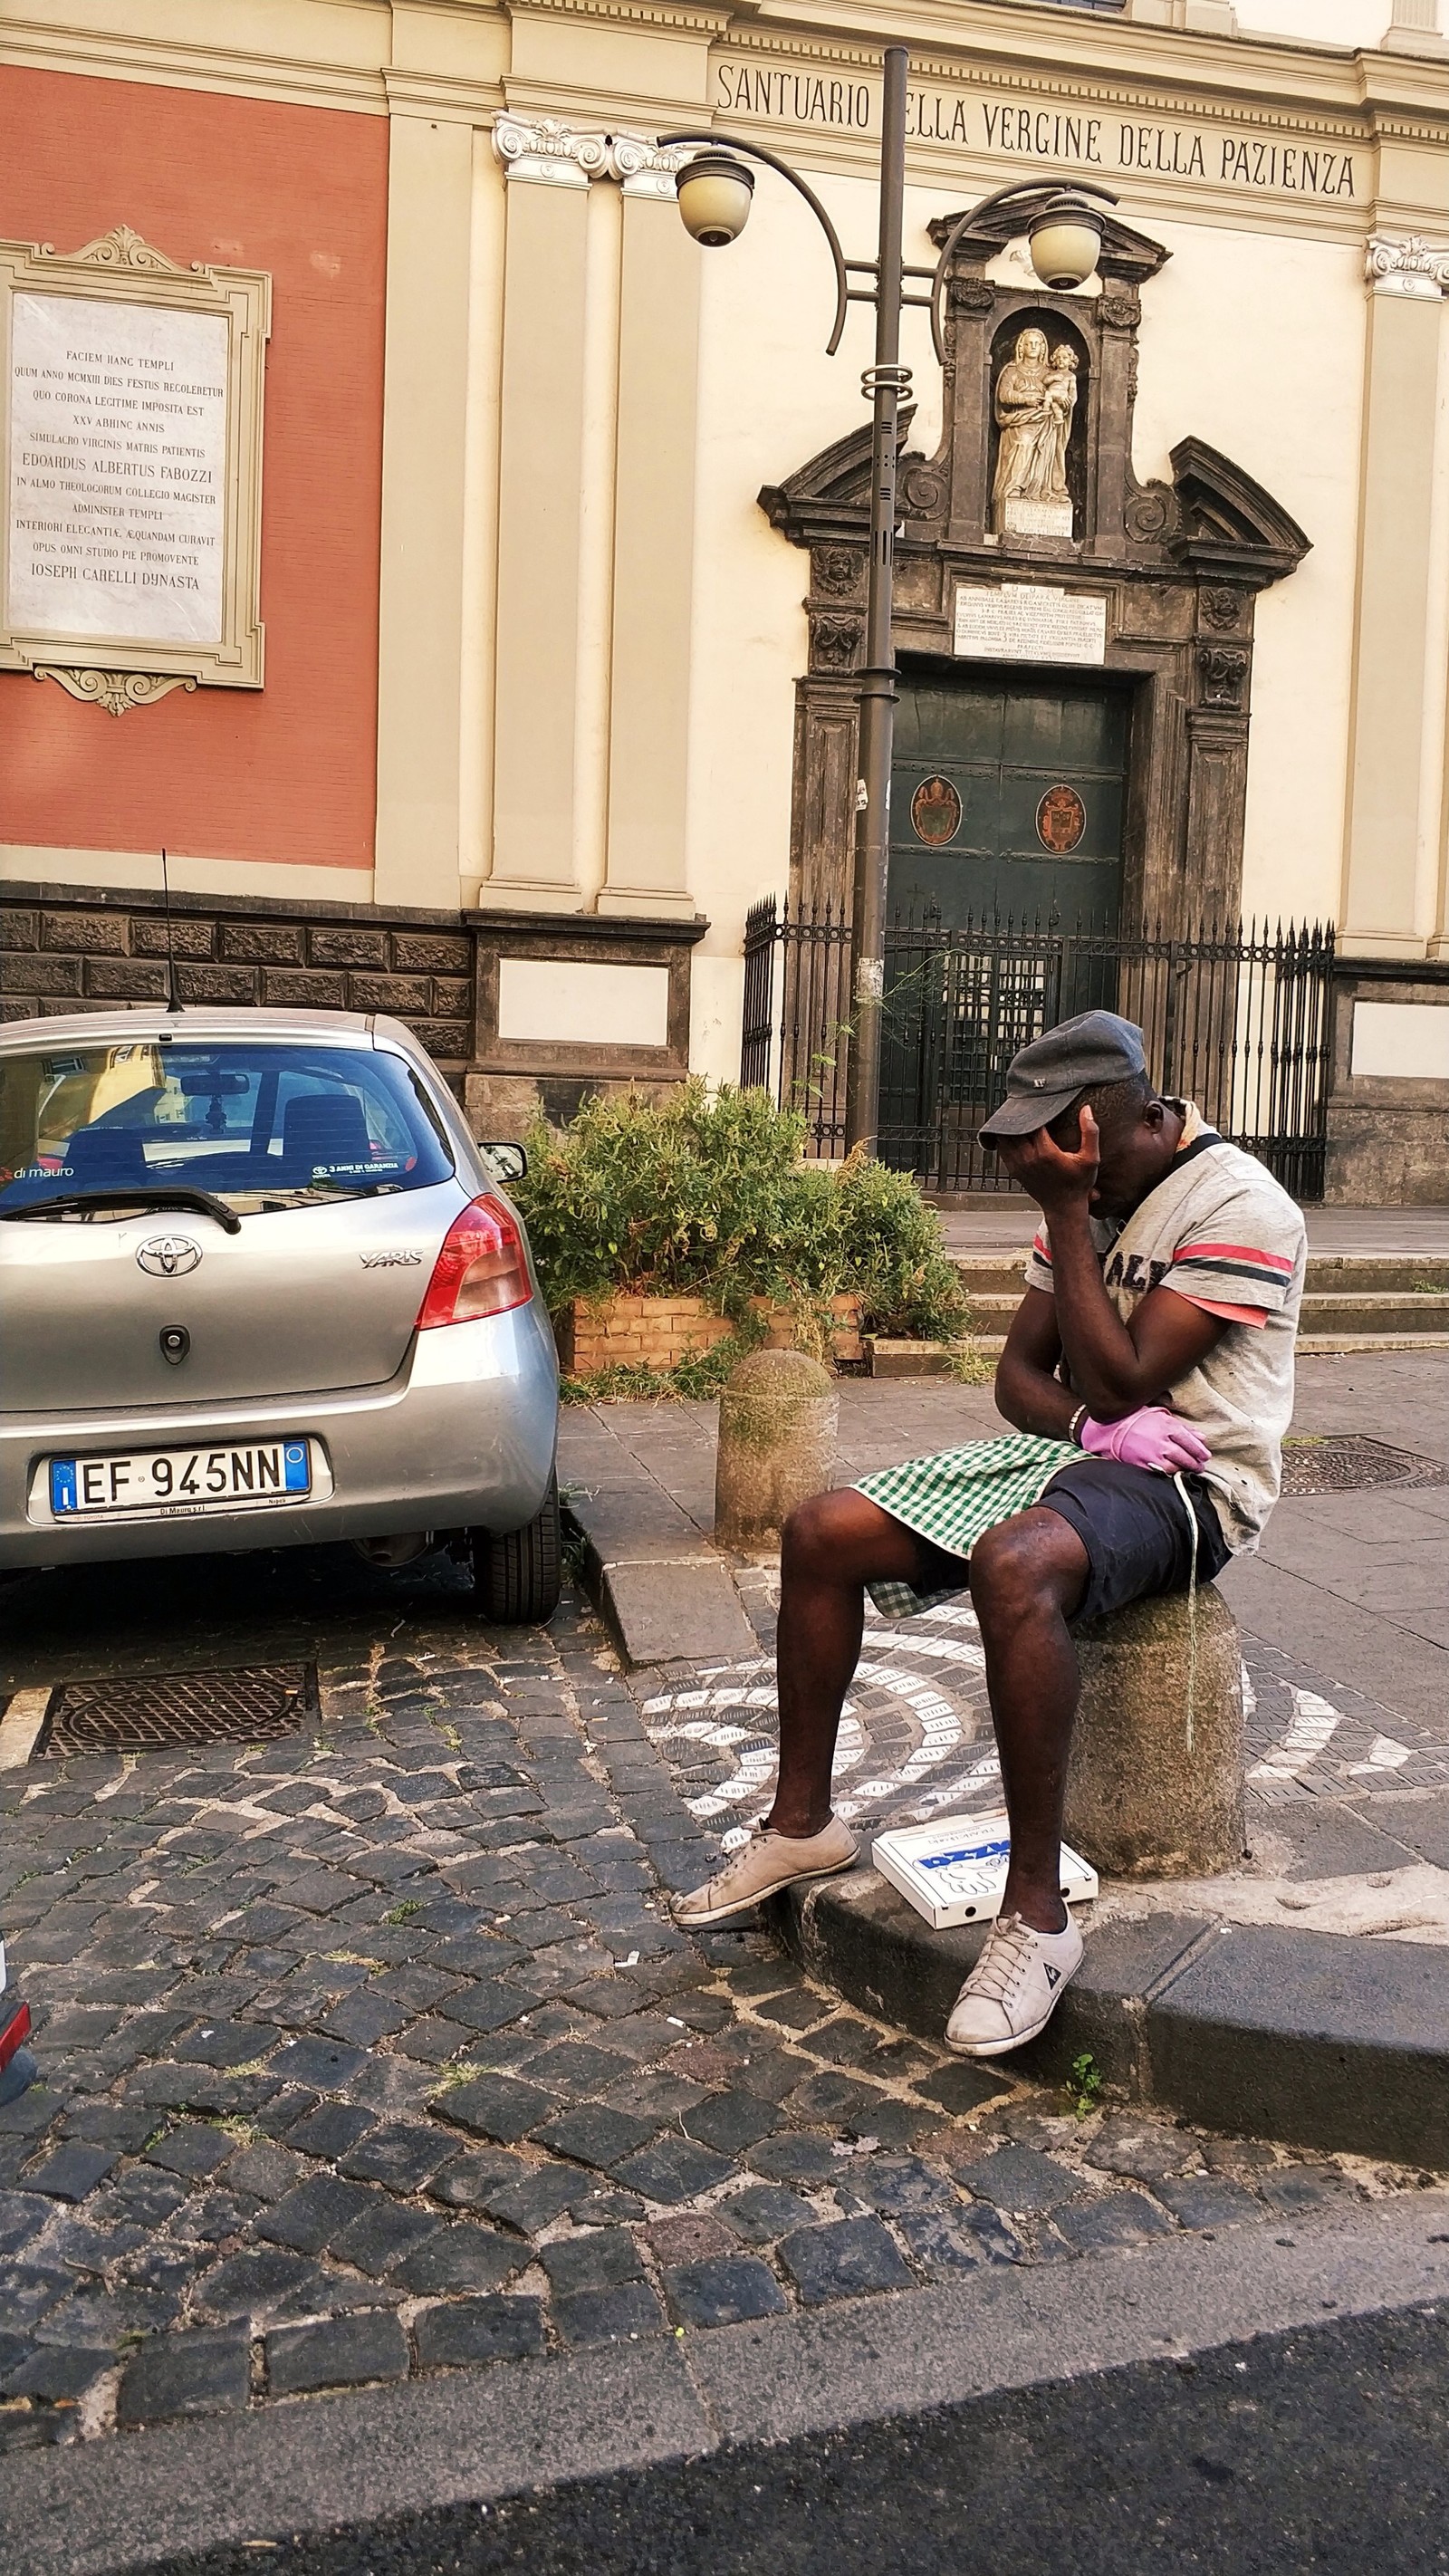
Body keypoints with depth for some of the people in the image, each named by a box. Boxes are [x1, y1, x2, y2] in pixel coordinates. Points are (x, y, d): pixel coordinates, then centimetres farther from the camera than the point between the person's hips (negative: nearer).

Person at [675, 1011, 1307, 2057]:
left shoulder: (1238, 1208, -16)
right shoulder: (1089, 1196, 9)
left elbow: (1119, 1384, -22)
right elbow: (1021, 1373, 9)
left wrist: (1066, 1211, -19)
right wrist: (1095, 1425, -14)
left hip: (1190, 1480, -8)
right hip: (1072, 1446, 8)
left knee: (1013, 1563, -41)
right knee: (821, 1533, -5)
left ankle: (1038, 1914, -30)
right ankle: (802, 1823, 8)